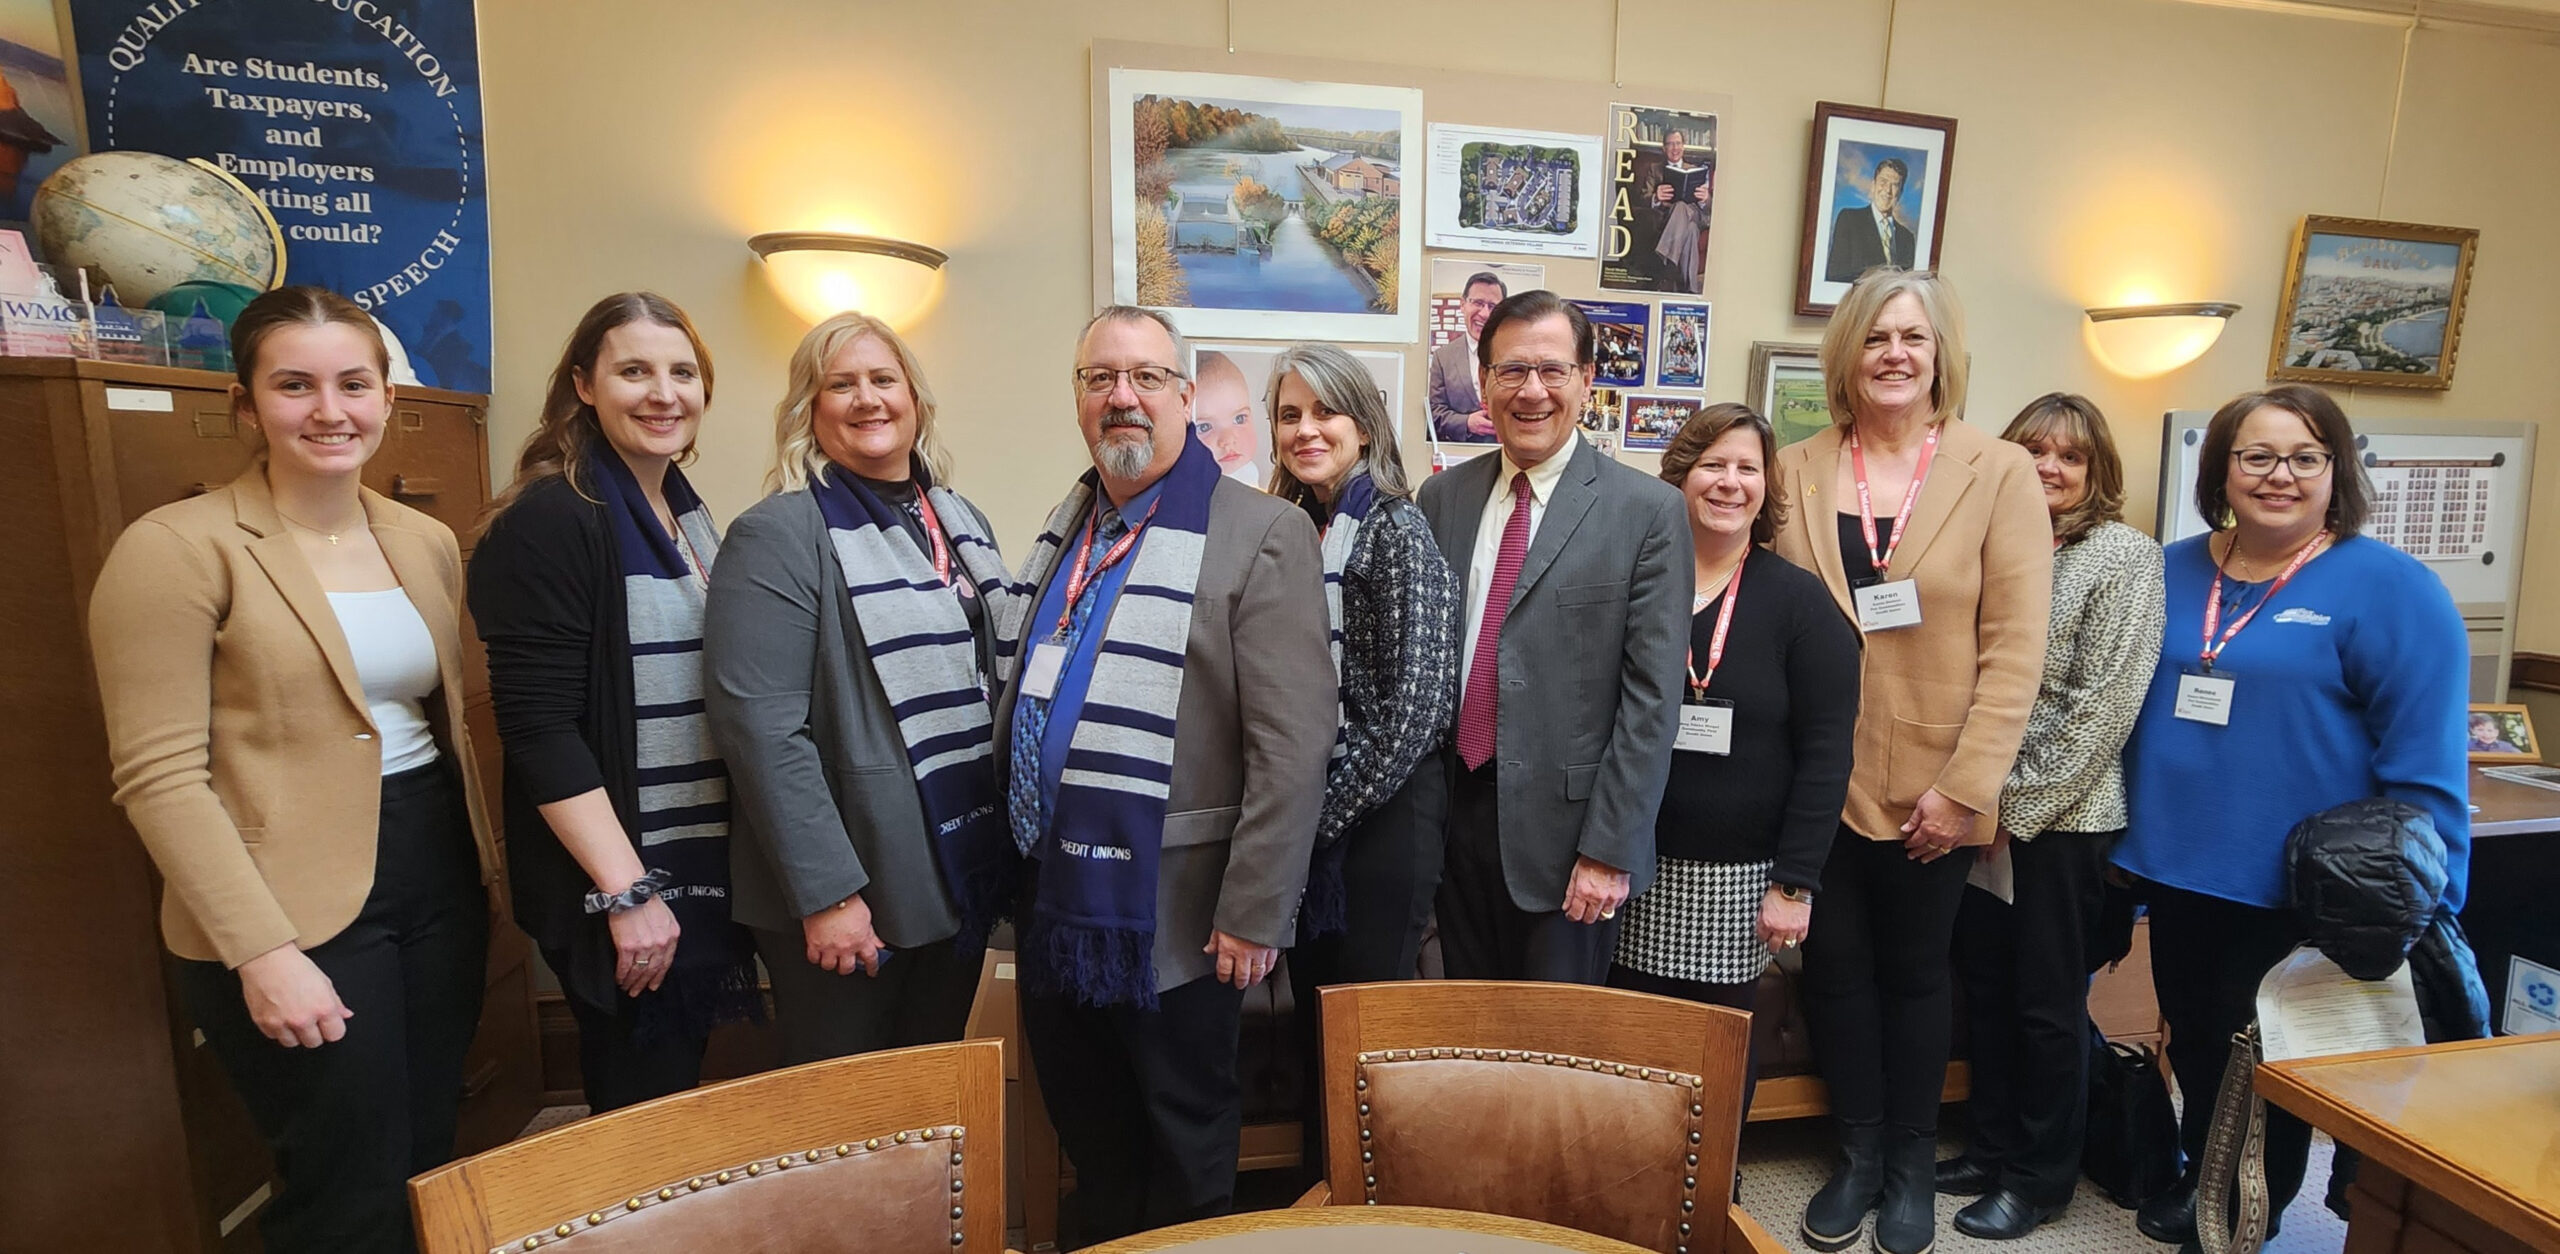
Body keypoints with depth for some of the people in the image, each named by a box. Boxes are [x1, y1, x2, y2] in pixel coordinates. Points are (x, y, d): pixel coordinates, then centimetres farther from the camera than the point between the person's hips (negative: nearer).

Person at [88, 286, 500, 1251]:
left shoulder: (427, 542, 8)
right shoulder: (175, 547, -10)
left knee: (432, 1169, 17)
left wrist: (487, 858, 11)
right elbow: (159, 776, -14)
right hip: (293, 917, -5)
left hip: (441, 883, 6)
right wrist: (263, 949, -18)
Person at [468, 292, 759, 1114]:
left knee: (682, 1094, 20)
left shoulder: (686, 512, 9)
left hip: (702, 869, 7)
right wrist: (627, 892, -20)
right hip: (619, 887, -7)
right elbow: (540, 731, -19)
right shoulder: (549, 521, -15)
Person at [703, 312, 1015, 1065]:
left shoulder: (961, 522, 10)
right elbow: (761, 726, -19)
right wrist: (827, 892, -20)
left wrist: (1005, 843, 11)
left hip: (966, 876, 6)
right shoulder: (778, 537, -12)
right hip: (849, 896, -6)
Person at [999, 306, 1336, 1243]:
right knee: (1088, 1141, 24)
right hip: (1052, 904, 7)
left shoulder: (1262, 535, -13)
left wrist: (1252, 914, -17)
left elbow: (1292, 746, -17)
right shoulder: (1065, 531, 9)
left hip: (1172, 917, -6)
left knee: (1183, 1160, 15)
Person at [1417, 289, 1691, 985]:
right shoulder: (1443, 496, 6)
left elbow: (1653, 694, -9)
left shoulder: (1648, 510, -7)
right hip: (1456, 817, 4)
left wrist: (1609, 850, -12)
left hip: (1565, 825, -3)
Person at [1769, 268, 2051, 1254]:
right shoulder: (1795, 473, 2)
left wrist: (1964, 787, -13)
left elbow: (2015, 647, -8)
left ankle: (1911, 1164, 32)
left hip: (1931, 785, -1)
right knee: (1835, 968, 11)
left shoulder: (1999, 473, -4)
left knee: (1915, 972, 13)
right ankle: (1858, 1155, 30)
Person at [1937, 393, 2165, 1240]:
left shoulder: (2125, 556, -8)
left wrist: (2018, 807, -13)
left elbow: (2103, 707, -13)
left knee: (2047, 1003, 7)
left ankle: (2042, 1176, 25)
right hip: (1982, 812, 5)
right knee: (1984, 986, 14)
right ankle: (1992, 1148, 32)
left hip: (2063, 818, -5)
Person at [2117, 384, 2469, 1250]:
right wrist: (2129, 839, 11)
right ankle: (2204, 1176, 43)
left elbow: (2426, 767, -12)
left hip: (2296, 890, -4)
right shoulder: (2174, 573, 4)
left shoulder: (2387, 586, -11)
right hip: (2176, 872, 4)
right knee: (2193, 1040, 20)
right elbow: (2130, 708, 12)